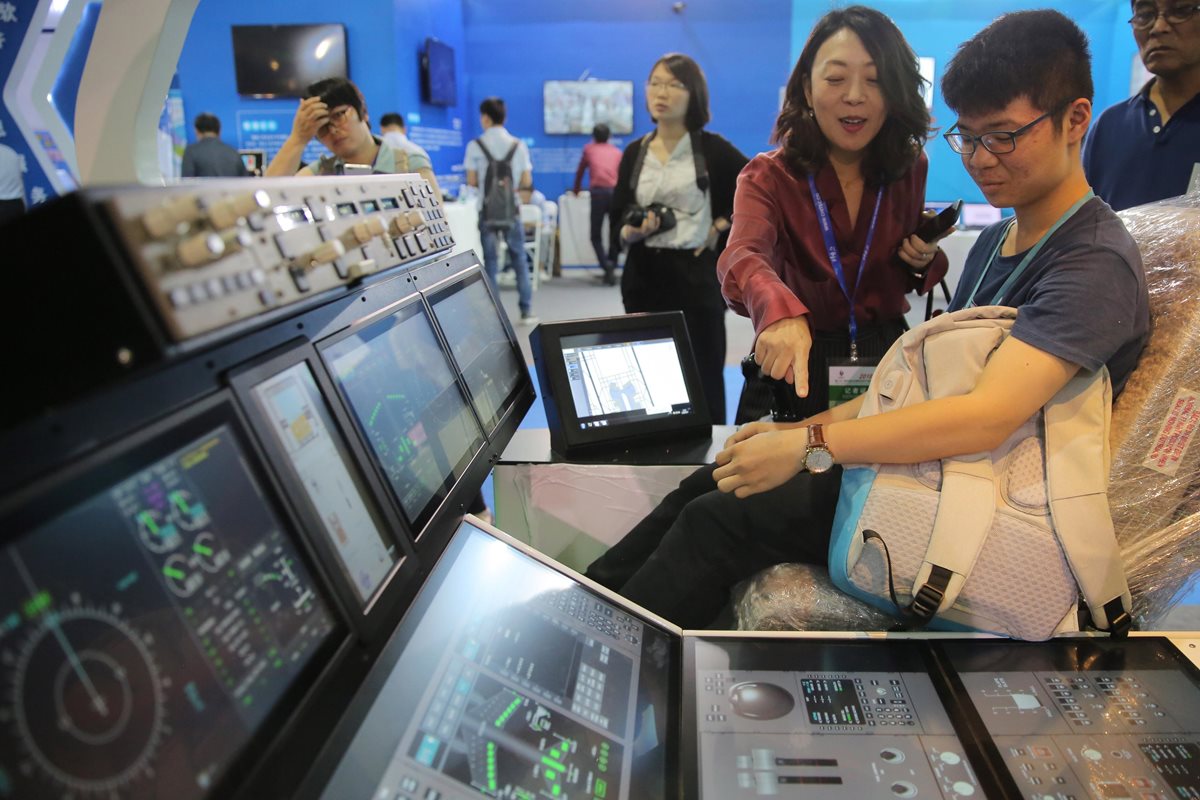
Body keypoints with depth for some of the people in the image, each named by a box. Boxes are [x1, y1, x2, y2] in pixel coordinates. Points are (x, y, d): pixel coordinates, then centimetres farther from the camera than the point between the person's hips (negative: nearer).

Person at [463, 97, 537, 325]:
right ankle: (527, 311, 8)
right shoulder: (518, 145, -1)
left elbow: (471, 181, -6)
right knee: (519, 259, 9)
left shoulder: (475, 146, -6)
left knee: (490, 261, 6)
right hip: (511, 210, 1)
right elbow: (526, 182, 0)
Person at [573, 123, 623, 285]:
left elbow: (580, 171, 33)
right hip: (616, 192, 2)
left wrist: (576, 190, 49)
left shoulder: (589, 148, 22)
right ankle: (611, 268, 12)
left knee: (596, 236, 3)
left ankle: (606, 266, -18)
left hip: (597, 192, -1)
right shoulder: (617, 152, 24)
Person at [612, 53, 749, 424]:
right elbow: (617, 217, 8)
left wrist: (722, 227, -3)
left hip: (696, 274, -3)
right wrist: (631, 233, -13)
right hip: (645, 275, 3)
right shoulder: (634, 152, 9)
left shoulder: (712, 148, -1)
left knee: (703, 381, 0)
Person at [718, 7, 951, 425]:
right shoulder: (769, 175, -12)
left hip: (886, 363, 3)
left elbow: (908, 282, 14)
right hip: (796, 372, -3)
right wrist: (781, 313, -55)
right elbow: (743, 257, -34)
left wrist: (924, 260, -10)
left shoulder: (910, 168, -1)